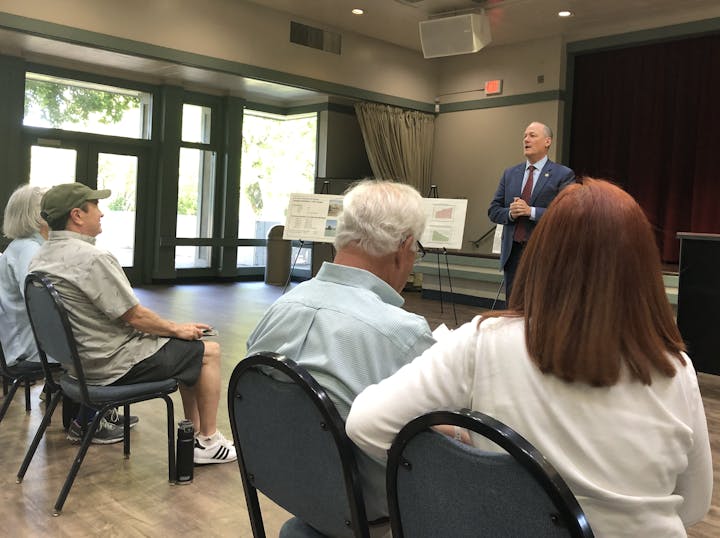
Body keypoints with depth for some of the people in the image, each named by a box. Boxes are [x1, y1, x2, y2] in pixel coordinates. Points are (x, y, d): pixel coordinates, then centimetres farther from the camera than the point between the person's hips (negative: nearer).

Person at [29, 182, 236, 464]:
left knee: (189, 351, 21)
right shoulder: (91, 258, -25)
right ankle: (208, 442, 12)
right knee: (208, 351, 3)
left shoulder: (40, 258, 5)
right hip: (114, 365, -10)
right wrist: (177, 329, -4)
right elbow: (134, 316, -22)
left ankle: (194, 434, 25)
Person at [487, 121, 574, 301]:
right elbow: (493, 211, 11)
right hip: (512, 252, 5)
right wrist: (510, 213, -10)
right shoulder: (510, 173, 13)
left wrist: (531, 211, -20)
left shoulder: (563, 175, -2)